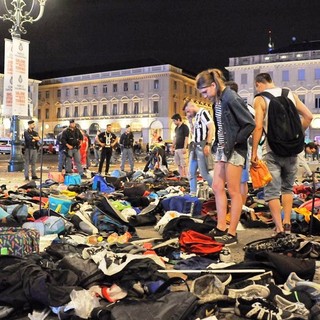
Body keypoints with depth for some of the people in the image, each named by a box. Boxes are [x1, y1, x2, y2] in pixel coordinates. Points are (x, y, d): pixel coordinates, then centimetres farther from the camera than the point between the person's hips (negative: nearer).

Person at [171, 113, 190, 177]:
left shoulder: (185, 127, -7)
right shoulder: (176, 128, 17)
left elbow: (186, 138, -13)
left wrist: (184, 148, -18)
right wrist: (173, 147, 19)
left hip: (182, 148, -8)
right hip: (177, 148, 8)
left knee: (183, 164, -8)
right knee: (179, 164, 10)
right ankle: (181, 177, 16)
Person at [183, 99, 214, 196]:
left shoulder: (203, 112, -7)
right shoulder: (196, 116, 19)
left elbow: (211, 128, -16)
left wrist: (208, 144, -22)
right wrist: (190, 121, 15)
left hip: (202, 146, -9)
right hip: (195, 146, 9)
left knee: (204, 173, -7)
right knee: (191, 172, 9)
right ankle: (192, 193, 16)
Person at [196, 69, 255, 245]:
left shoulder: (231, 98, -18)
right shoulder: (217, 100, 9)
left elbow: (250, 123, -18)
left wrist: (234, 141, -16)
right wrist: (218, 143, 7)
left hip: (234, 150, -9)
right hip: (222, 149, 9)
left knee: (233, 191, -1)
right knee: (217, 187, 10)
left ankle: (232, 233, 8)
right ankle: (221, 228, 19)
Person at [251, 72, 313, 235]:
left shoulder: (260, 99, -4)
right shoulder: (290, 94, 8)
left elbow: (258, 127, -13)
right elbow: (308, 116, 5)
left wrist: (254, 152, -8)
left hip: (272, 150, -4)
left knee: (272, 191, 3)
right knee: (287, 187, 19)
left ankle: (279, 228, -1)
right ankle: (287, 223, 18)